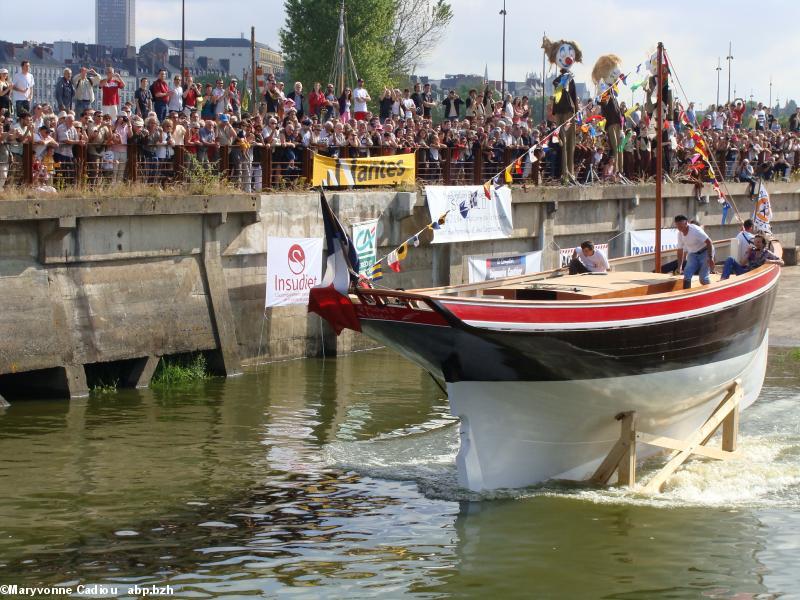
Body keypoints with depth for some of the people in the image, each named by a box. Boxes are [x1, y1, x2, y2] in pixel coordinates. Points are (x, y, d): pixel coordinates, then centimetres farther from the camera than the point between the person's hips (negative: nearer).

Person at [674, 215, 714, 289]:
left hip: (705, 252, -6)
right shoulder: (680, 234, -2)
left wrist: (710, 258, -28)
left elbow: (709, 242, -25)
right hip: (692, 254, 6)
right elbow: (680, 251, 9)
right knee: (687, 275, -11)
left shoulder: (695, 230, -24)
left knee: (703, 278, -15)